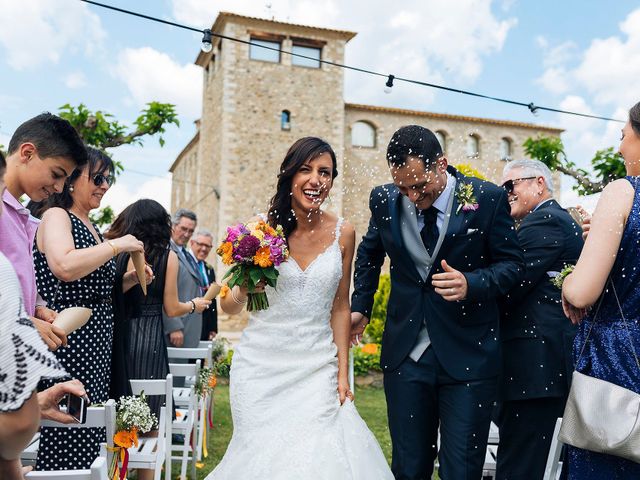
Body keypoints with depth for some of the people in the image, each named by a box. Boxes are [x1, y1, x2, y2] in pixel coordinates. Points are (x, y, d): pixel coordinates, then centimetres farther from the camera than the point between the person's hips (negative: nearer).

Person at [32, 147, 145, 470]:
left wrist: (131, 279, 11)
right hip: (68, 342, -9)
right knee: (64, 443, -5)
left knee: (87, 438, 12)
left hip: (95, 344, 9)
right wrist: (118, 244, -17)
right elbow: (65, 267, -28)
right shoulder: (56, 216, -7)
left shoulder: (90, 227, 17)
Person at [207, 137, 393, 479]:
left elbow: (340, 308, 7)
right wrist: (244, 291, -22)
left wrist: (342, 373, 4)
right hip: (263, 365, -1)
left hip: (317, 368, 1)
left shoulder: (342, 233, -1)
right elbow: (228, 306, 0)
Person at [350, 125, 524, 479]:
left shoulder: (488, 198, -8)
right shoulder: (384, 200, 1)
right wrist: (360, 306, 15)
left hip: (468, 356, -2)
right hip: (405, 354, 3)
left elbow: (512, 264, -1)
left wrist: (471, 284, -20)